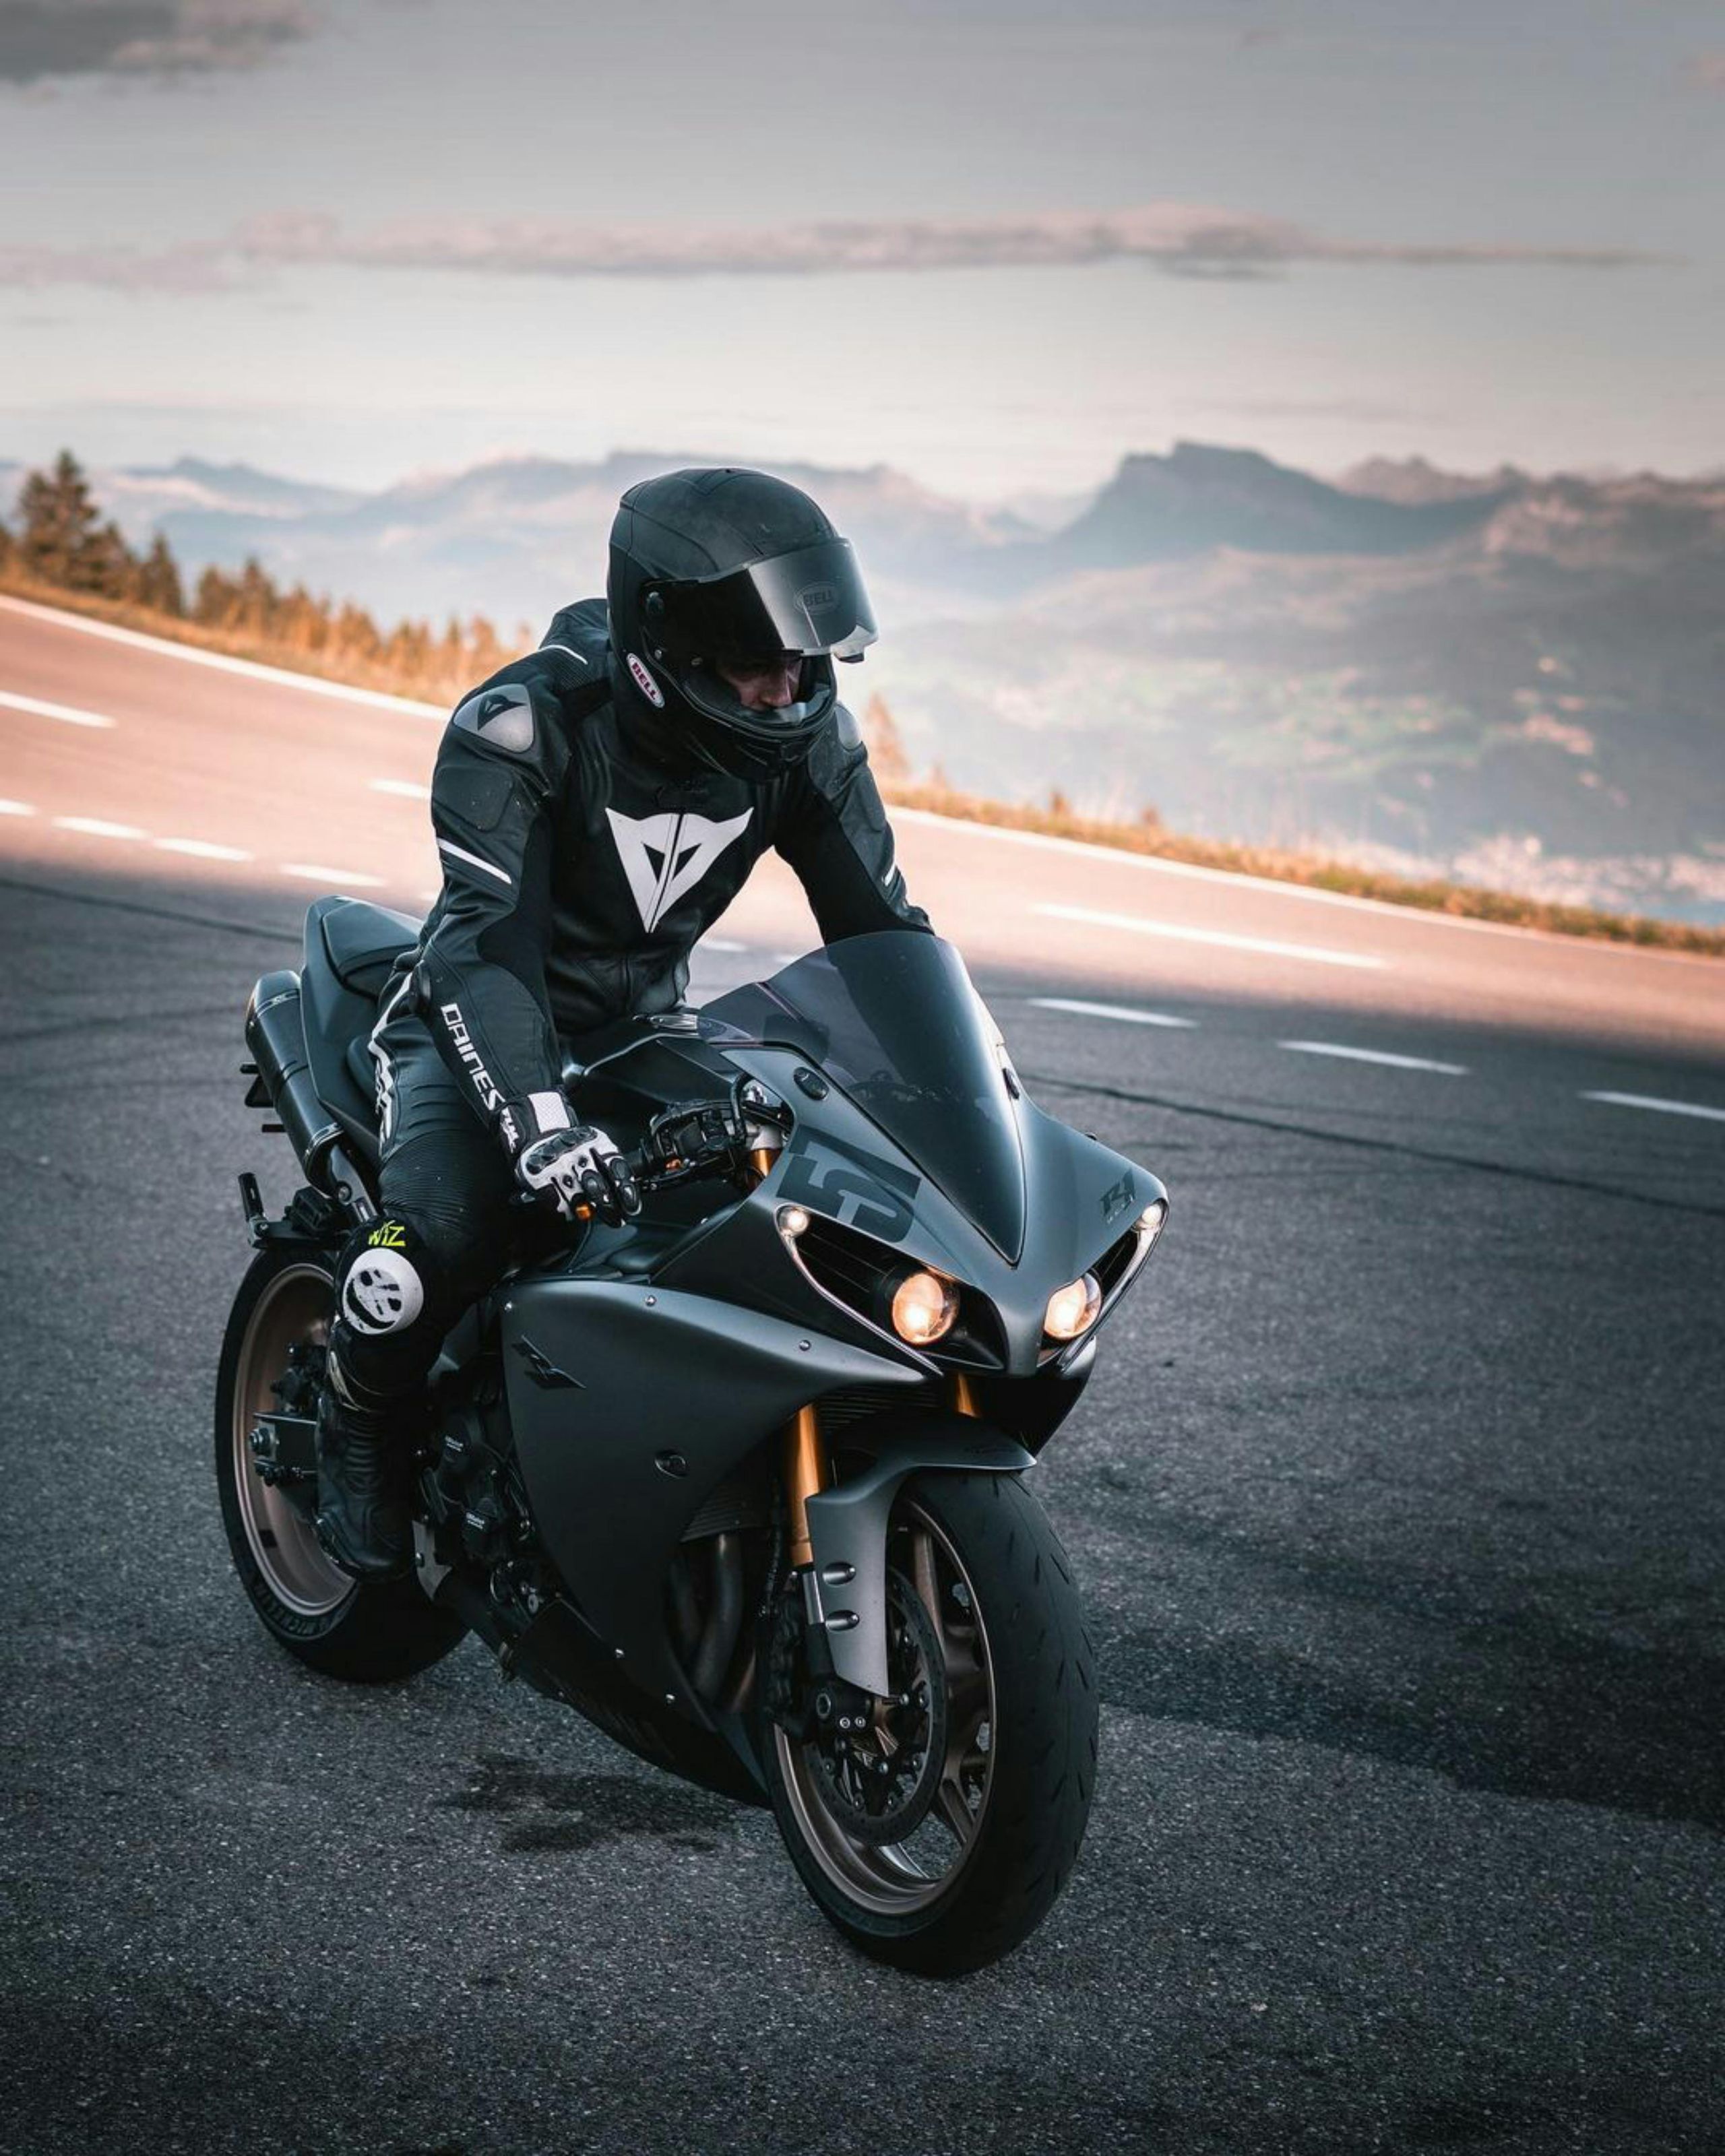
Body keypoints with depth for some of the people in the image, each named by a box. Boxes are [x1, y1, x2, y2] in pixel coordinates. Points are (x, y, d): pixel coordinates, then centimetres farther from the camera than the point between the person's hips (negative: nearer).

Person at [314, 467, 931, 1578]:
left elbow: (879, 923, -4)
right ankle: (364, 1424, 1)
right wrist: (539, 1119, -51)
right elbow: (488, 938, -37)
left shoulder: (808, 738, -11)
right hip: (486, 1023, -5)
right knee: (440, 1235, -32)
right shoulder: (523, 724, -28)